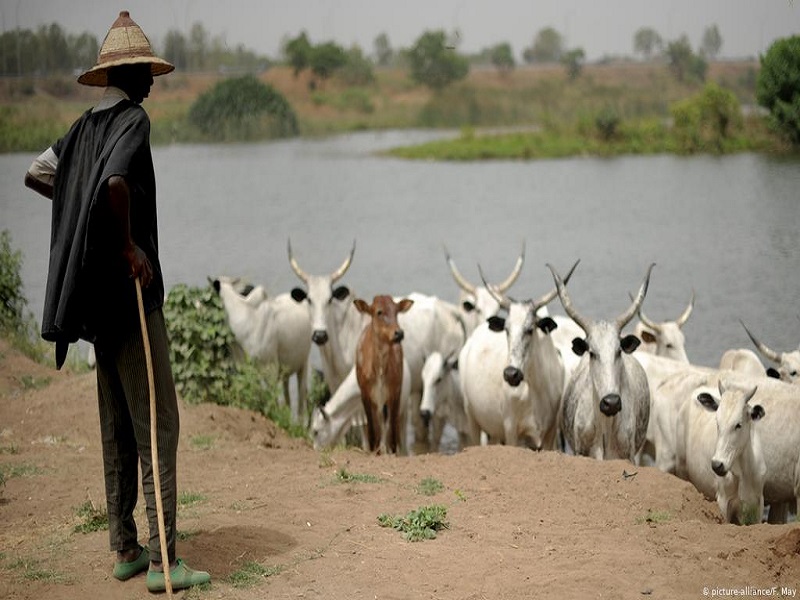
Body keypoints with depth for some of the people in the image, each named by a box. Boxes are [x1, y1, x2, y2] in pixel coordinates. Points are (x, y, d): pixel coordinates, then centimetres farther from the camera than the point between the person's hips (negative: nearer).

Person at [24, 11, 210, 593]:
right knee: (157, 422, -7)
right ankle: (161, 558, -7)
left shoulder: (86, 126, 12)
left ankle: (125, 548, 19)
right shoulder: (132, 120, -12)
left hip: (95, 296, 9)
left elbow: (36, 174, 18)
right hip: (129, 289, -9)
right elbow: (116, 182, -29)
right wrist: (129, 244, -17)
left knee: (118, 426, 13)